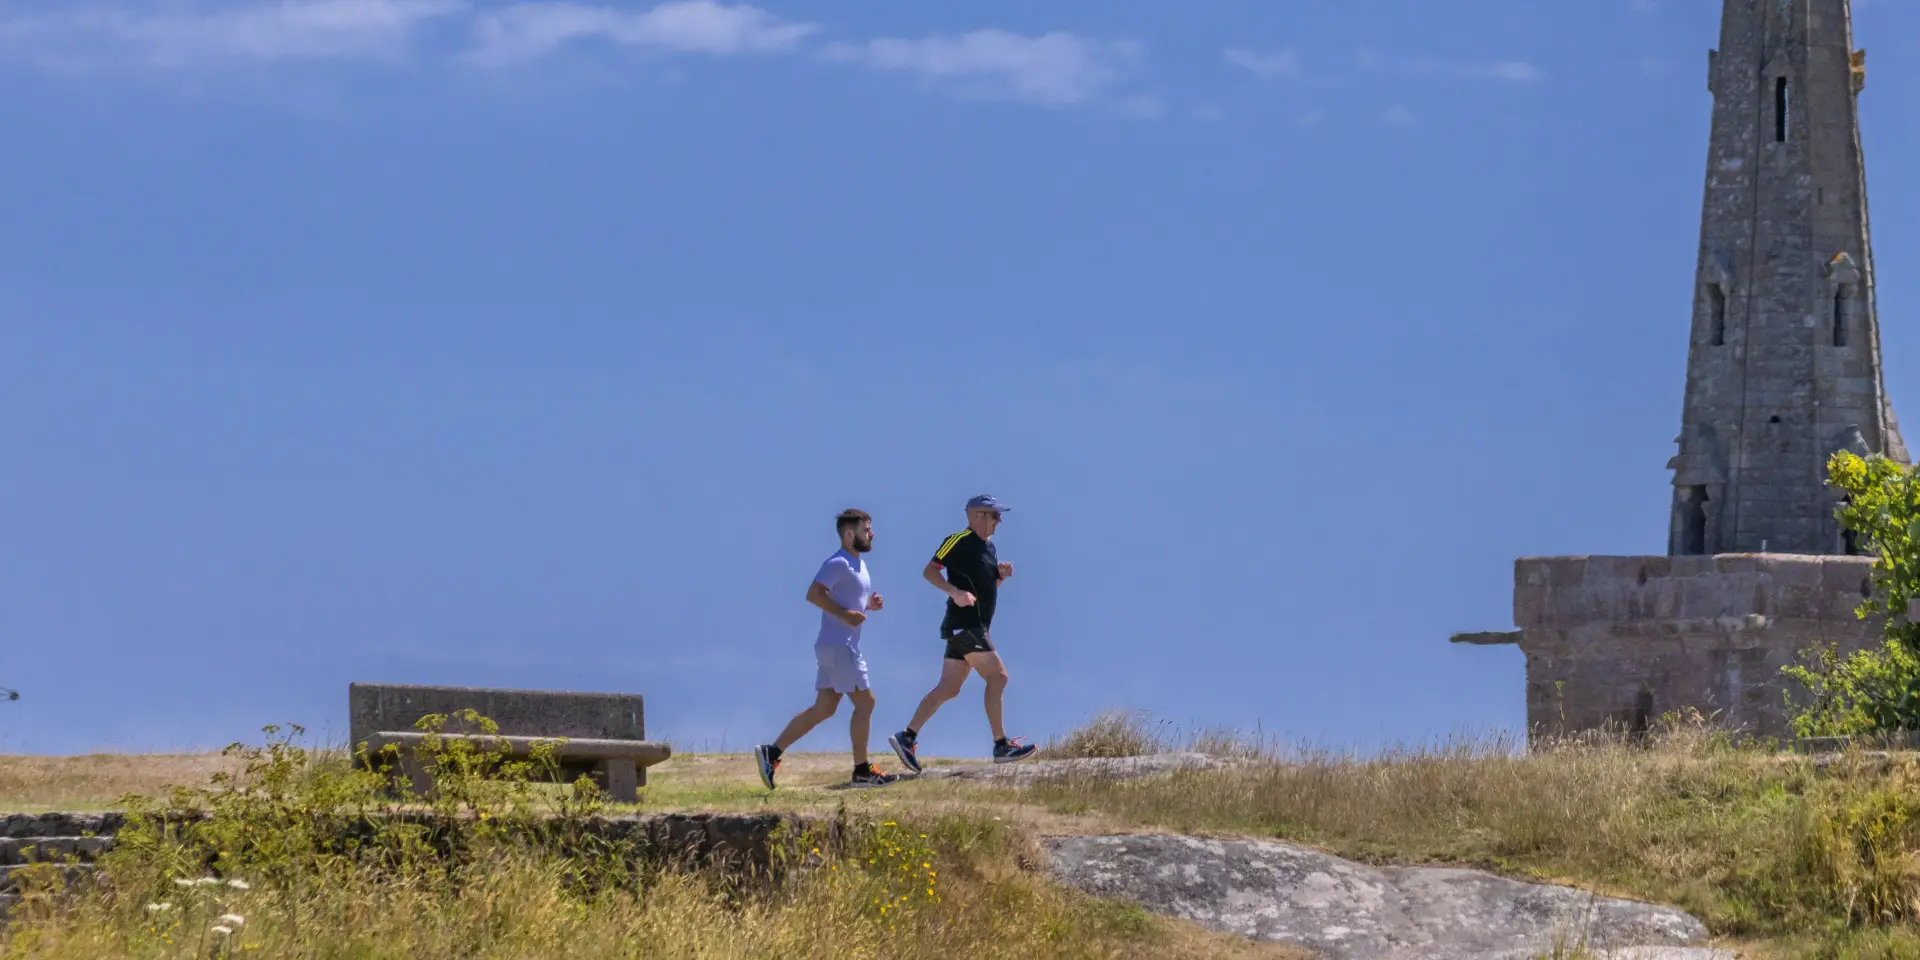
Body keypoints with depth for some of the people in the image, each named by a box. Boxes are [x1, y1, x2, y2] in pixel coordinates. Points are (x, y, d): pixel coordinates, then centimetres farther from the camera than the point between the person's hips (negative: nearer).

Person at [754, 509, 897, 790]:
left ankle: (772, 752, 9)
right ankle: (862, 771, 3)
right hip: (838, 647, -10)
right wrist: (845, 614, -26)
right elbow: (814, 594, -25)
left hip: (841, 647, 10)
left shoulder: (858, 564, 17)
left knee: (823, 709, 9)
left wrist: (868, 604, 8)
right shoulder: (839, 563, -15)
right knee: (865, 702, -4)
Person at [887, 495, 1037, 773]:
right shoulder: (960, 541, -9)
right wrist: (955, 592, -26)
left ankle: (907, 737, 6)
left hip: (975, 627, 10)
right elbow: (930, 570, -14)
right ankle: (1001, 745, -9)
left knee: (949, 689, 6)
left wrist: (1001, 575, 7)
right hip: (965, 624, -10)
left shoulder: (989, 547, 19)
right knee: (997, 676, -11)